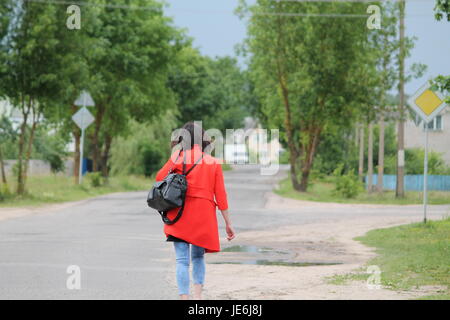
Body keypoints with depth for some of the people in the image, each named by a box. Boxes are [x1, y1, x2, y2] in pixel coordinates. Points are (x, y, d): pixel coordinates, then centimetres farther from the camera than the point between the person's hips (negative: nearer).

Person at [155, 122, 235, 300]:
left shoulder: (179, 158, -2)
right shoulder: (214, 163, 4)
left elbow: (160, 178, 1)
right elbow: (220, 195, 2)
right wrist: (228, 223, 6)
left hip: (180, 215, -2)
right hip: (204, 216, 2)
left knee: (182, 260, -1)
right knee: (198, 257, 19)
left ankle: (184, 298, -12)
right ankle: (198, 295, 4)